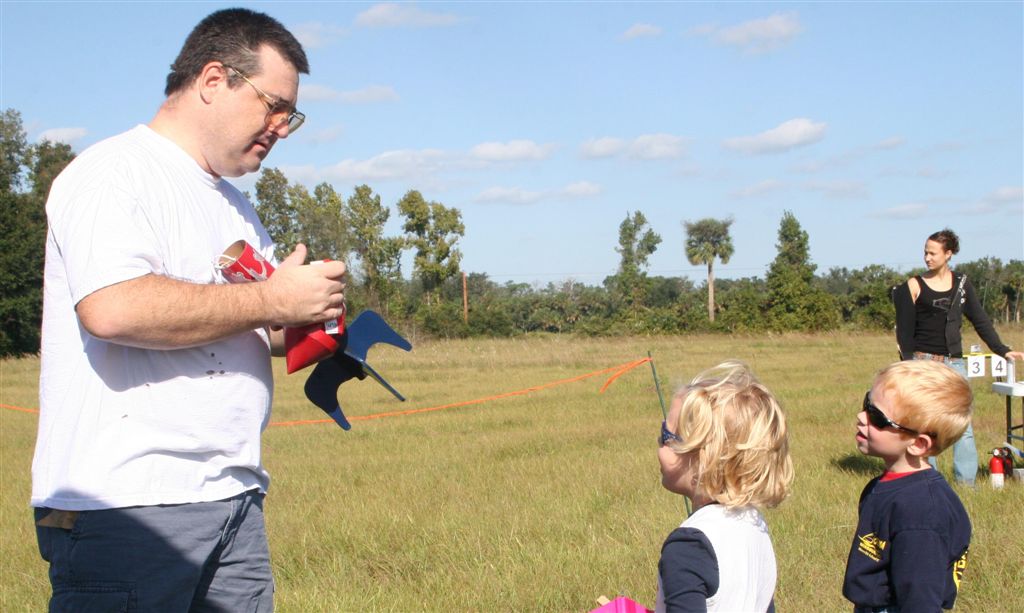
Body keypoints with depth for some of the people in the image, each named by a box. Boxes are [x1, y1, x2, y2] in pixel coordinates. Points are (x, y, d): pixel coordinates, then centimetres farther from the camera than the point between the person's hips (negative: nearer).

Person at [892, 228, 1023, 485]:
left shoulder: (961, 284, 8)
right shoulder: (914, 286, 0)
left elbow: (981, 321, 10)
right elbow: (904, 330, 0)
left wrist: (1002, 350, 3)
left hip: (954, 363, 2)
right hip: (923, 362, -2)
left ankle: (966, 480, 5)